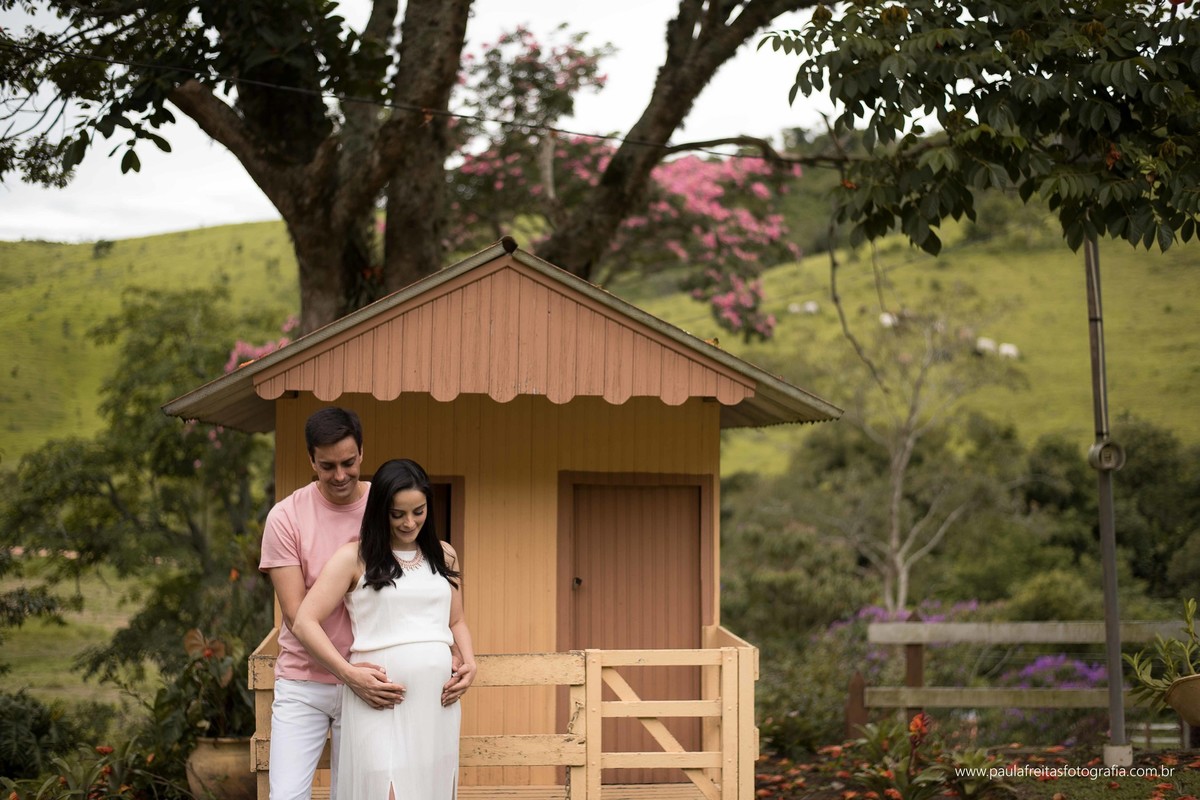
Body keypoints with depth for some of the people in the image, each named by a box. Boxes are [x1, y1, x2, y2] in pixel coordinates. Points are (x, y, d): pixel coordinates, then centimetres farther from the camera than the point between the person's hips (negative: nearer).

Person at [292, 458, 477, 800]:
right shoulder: (354, 558, 0)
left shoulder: (444, 556, 15)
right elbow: (305, 622, -4)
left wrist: (469, 664, 4)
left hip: (437, 698, 5)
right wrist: (348, 673, -13)